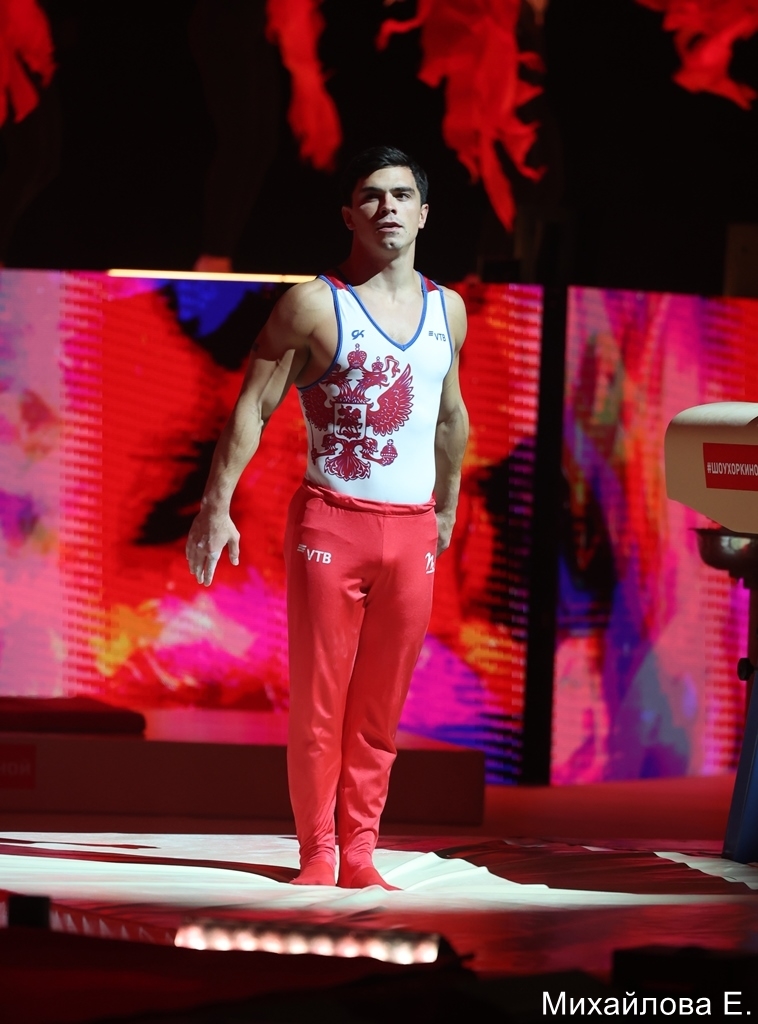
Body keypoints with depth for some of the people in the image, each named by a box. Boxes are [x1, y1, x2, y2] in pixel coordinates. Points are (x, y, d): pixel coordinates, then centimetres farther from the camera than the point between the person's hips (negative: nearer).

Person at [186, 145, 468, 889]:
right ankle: (316, 852, 6)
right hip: (330, 523, -4)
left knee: (381, 708, 4)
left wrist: (448, 507, 30)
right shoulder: (314, 305, -2)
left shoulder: (447, 312, 12)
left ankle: (359, 854, 9)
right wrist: (217, 506, -10)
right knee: (318, 699, -2)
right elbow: (252, 409, -3)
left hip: (411, 531, 4)